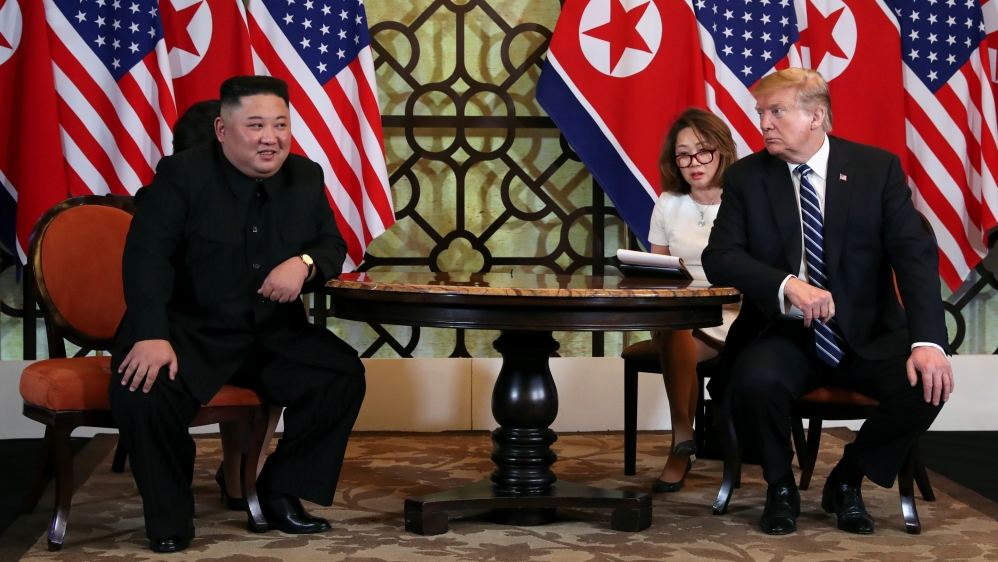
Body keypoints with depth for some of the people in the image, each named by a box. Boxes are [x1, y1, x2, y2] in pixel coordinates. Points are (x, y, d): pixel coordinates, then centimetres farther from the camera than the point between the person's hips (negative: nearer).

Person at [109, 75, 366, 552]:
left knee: (344, 373, -15)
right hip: (190, 330, -4)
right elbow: (147, 254, -17)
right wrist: (152, 335, -32)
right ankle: (168, 519, -7)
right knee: (143, 386, -31)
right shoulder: (182, 173, -10)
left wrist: (305, 262, -16)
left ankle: (281, 492, 5)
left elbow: (334, 246, 10)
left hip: (274, 334, 4)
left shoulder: (306, 177, 5)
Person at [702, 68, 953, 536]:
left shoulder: (878, 168, -1)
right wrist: (787, 284, -25)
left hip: (868, 336, 1)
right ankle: (781, 487, -1)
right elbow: (719, 257, -6)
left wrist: (927, 341, -24)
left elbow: (915, 255, -8)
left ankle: (846, 481, 1)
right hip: (785, 335, 0)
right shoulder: (746, 176, 2)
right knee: (755, 381, -33)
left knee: (926, 384, -27)